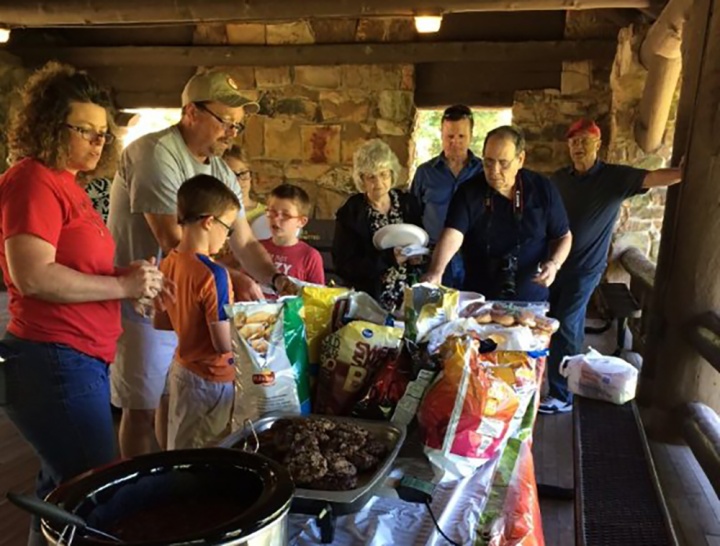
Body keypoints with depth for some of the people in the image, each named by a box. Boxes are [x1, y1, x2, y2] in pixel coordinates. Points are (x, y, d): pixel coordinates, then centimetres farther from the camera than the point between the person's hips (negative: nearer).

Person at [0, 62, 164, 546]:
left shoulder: (65, 184, 17)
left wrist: (129, 280, 4)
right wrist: (124, 287, -16)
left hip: (78, 361, 10)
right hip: (53, 364, -10)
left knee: (66, 494, 19)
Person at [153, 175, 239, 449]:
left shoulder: (168, 264, -2)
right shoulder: (213, 274, -25)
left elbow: (161, 322, 9)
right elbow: (225, 344, -23)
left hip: (180, 369, 8)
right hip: (211, 379, -7)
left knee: (180, 457, 21)